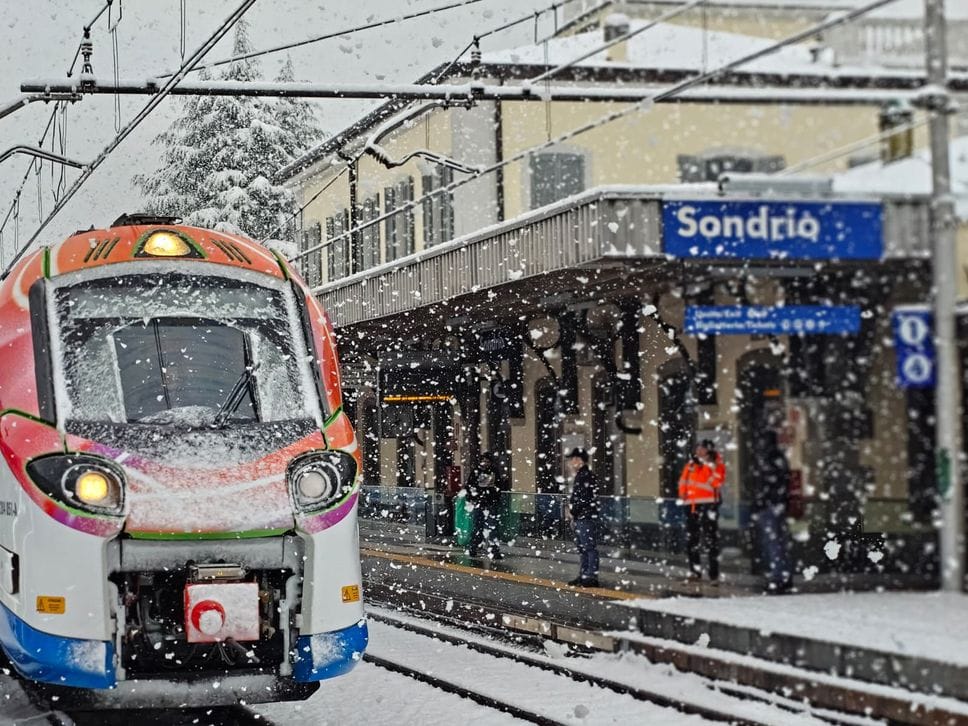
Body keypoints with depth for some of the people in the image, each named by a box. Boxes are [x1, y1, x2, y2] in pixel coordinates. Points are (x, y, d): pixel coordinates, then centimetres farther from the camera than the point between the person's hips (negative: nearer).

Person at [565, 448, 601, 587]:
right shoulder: (580, 476, 17)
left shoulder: (587, 476, -16)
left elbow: (585, 499, -22)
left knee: (590, 548, -7)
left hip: (587, 519, -11)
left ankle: (592, 577, -6)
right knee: (583, 548, 16)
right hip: (580, 519, 11)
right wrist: (571, 511, 12)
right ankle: (584, 575, 23)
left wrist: (572, 512, -12)